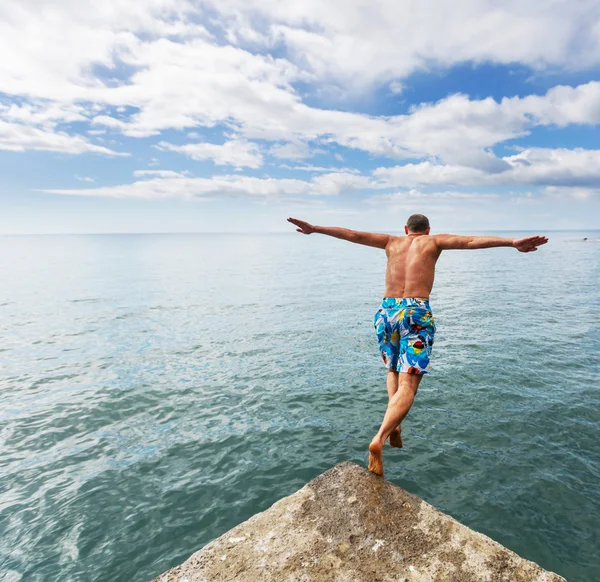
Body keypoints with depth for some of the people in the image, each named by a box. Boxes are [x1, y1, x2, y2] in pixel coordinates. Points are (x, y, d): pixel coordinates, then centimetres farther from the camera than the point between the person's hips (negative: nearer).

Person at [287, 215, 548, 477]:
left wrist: (314, 228, 19)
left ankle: (394, 425, 9)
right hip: (416, 313, -3)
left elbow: (352, 234, 16)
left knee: (394, 371, 26)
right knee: (408, 385, -6)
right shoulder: (433, 241, 13)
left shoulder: (392, 241, 18)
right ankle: (379, 438, -26)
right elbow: (473, 240, -1)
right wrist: (513, 243, -8)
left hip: (387, 311, 3)